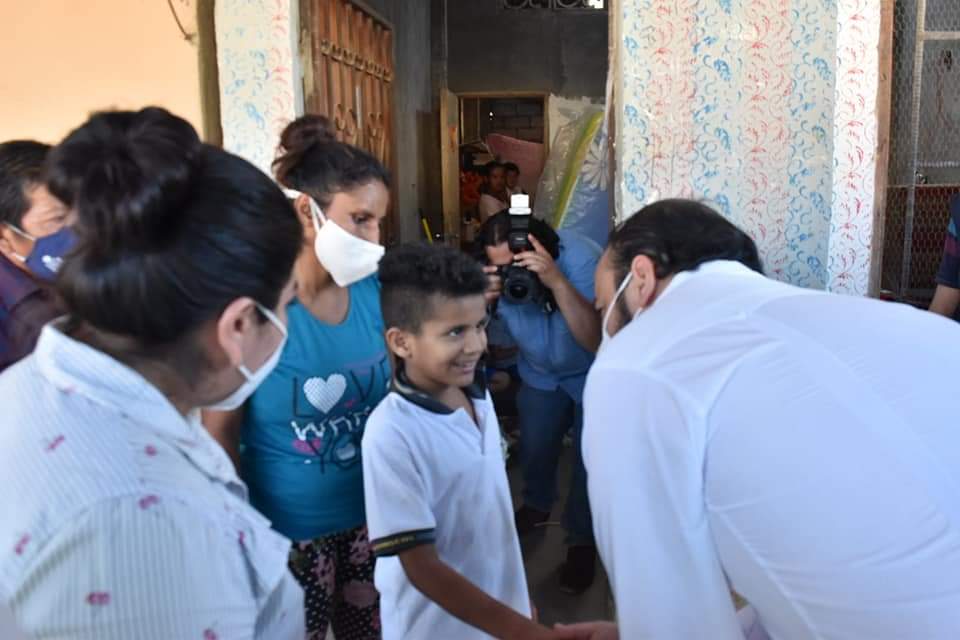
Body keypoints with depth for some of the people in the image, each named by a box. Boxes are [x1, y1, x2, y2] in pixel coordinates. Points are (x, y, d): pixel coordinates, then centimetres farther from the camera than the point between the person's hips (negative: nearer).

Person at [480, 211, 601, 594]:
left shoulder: (580, 260, -36)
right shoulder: (496, 271, -23)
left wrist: (556, 281, -54)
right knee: (534, 446, 13)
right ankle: (537, 506, 45)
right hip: (540, 372, 4)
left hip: (595, 374, -4)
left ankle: (582, 542, 25)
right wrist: (482, 300, -40)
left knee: (589, 458, 2)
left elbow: (598, 341, -45)